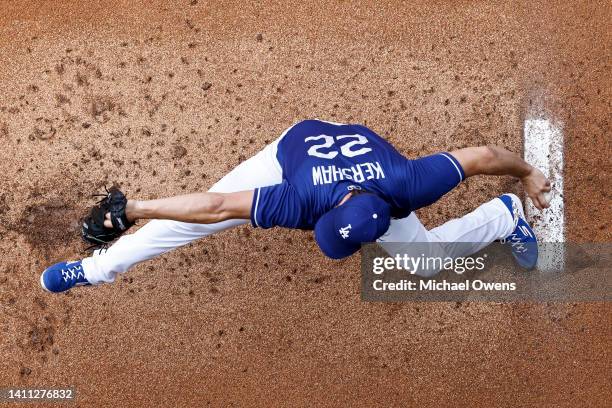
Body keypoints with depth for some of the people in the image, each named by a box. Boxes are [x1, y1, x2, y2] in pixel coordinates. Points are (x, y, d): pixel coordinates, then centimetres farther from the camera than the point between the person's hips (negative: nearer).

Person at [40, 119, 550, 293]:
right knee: (202, 218, -11)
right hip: (298, 143, -1)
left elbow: (482, 155, -32)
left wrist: (528, 173, -13)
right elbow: (215, 205, -43)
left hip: (364, 145, 2)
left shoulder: (405, 184, -43)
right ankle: (97, 269, 5)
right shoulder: (299, 202, -45)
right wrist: (136, 208, -43)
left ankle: (502, 215, 28)